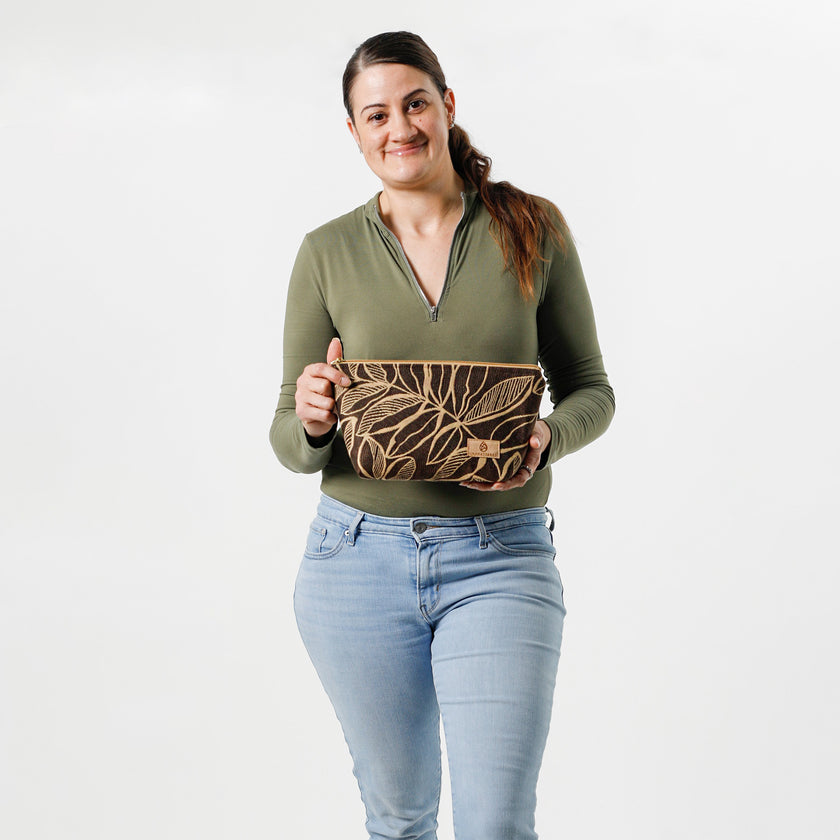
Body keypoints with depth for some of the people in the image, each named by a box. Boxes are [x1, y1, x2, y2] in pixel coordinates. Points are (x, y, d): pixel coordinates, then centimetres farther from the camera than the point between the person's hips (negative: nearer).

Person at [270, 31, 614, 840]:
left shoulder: (533, 228, 1)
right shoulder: (327, 254, 3)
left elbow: (589, 390, 7)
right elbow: (289, 443, 5)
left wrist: (546, 438, -16)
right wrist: (310, 421, -19)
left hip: (499, 561, -1)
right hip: (357, 563, 2)